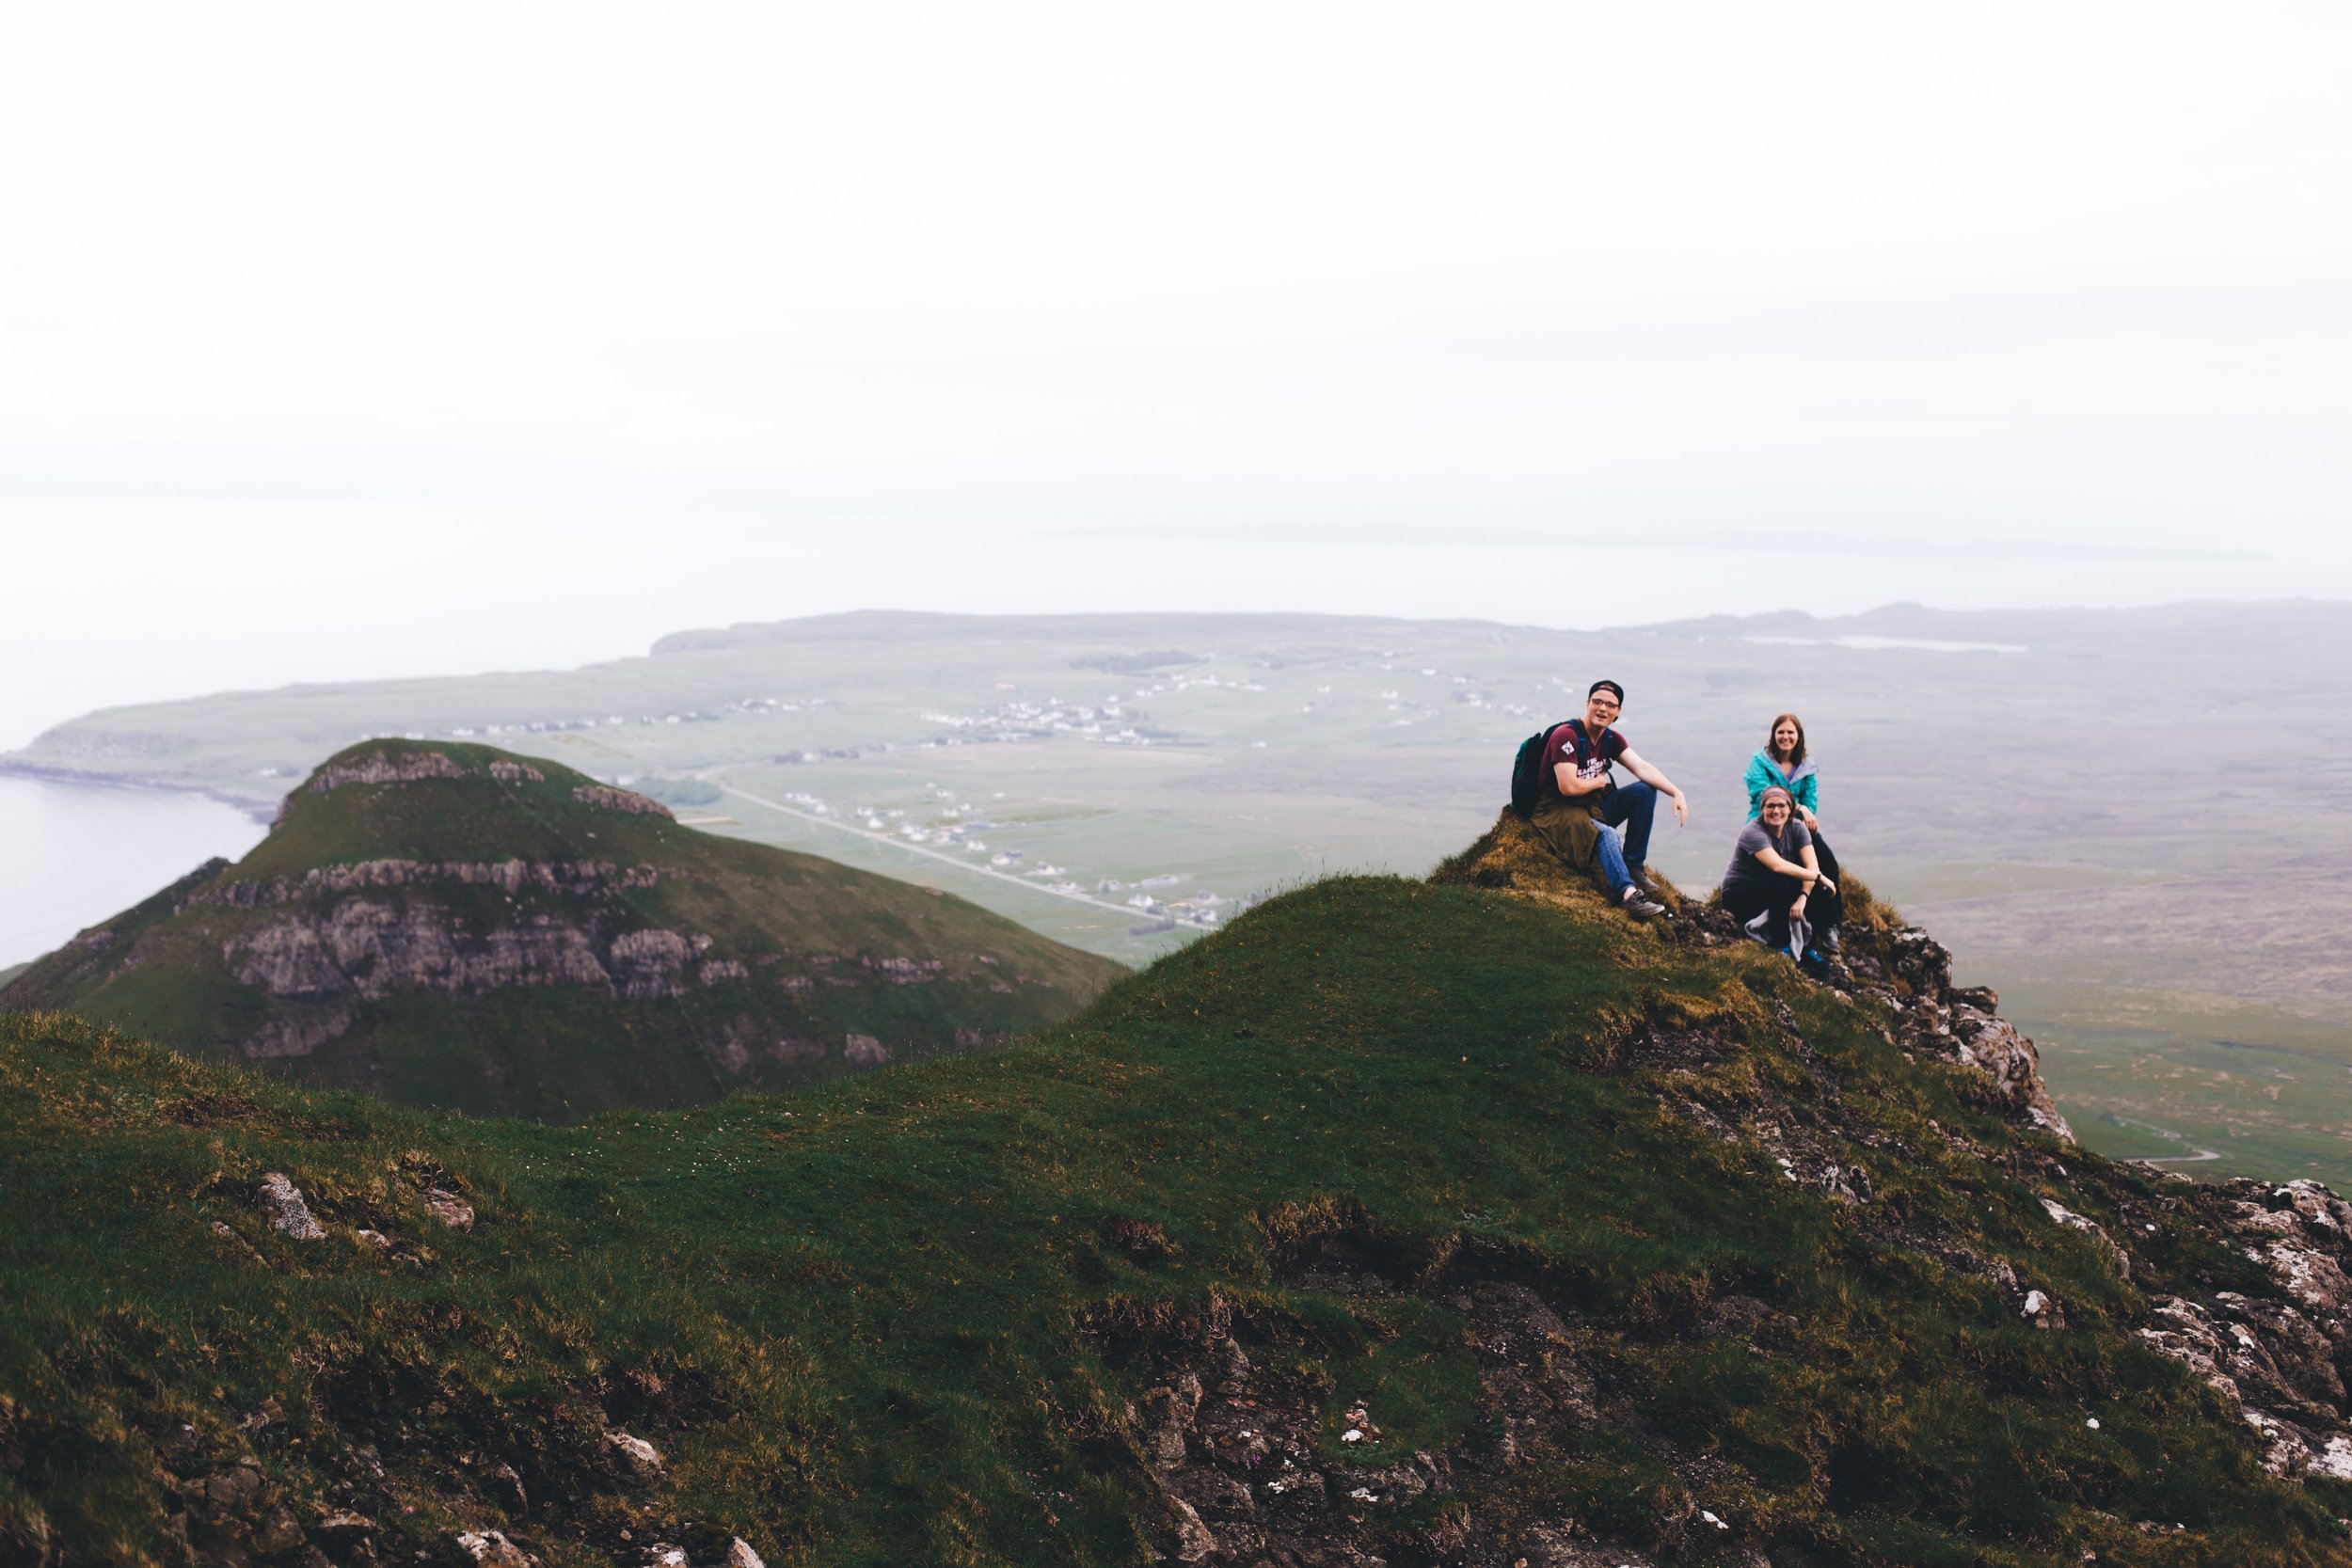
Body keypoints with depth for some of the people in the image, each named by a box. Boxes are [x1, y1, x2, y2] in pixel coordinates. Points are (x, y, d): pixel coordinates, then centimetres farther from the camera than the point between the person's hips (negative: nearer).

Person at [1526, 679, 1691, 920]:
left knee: (1646, 790, -5)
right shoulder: (1566, 735, -19)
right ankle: (1627, 892, -54)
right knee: (1606, 834, -35)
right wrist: (1599, 782, -6)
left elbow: (1642, 769, -6)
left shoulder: (1611, 739, 6)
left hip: (1593, 806, 8)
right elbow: (1568, 787, -26)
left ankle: (1633, 865, -5)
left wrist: (1677, 793, -21)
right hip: (1558, 813, -8)